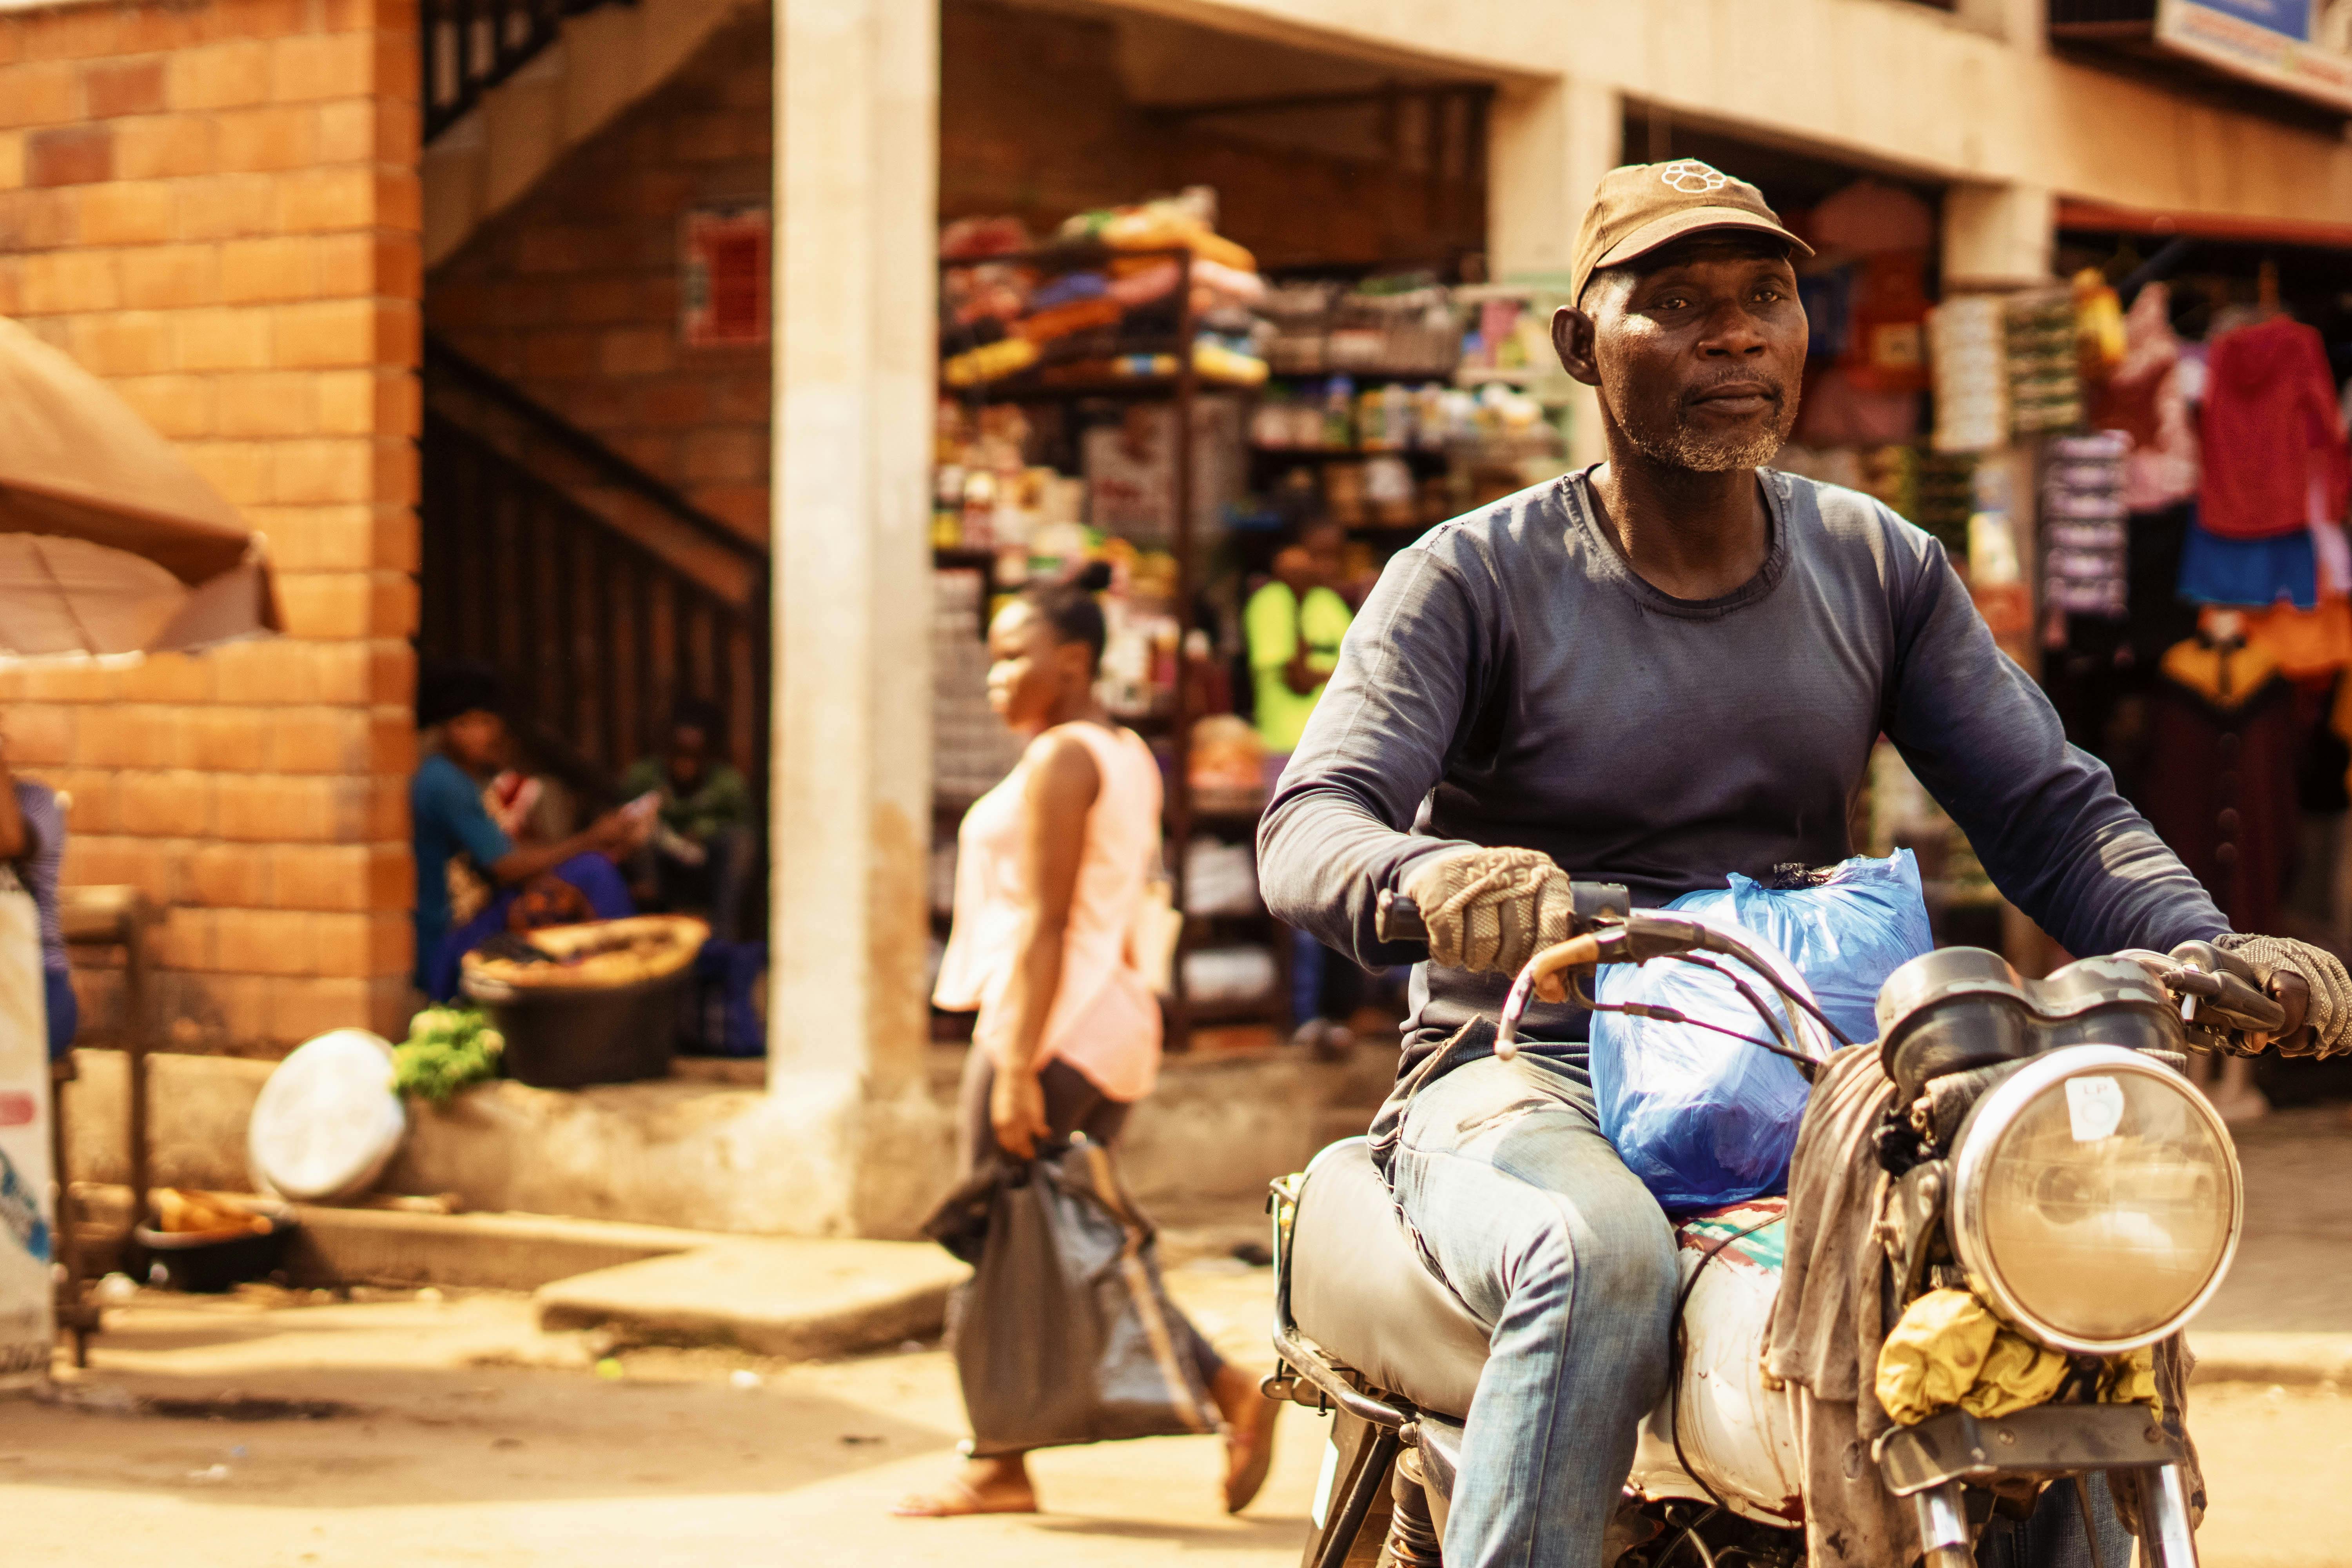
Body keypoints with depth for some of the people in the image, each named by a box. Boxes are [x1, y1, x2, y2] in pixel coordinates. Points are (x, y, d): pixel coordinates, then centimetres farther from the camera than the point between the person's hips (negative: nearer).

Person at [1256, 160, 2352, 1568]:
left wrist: (2218, 955, -16)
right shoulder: (1475, 578, -3)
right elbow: (1311, 827, -15)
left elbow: (2051, 810, 5)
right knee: (1605, 1263, -38)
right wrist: (1431, 882, -40)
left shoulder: (1884, 569, 11)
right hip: (1532, 1080, -4)